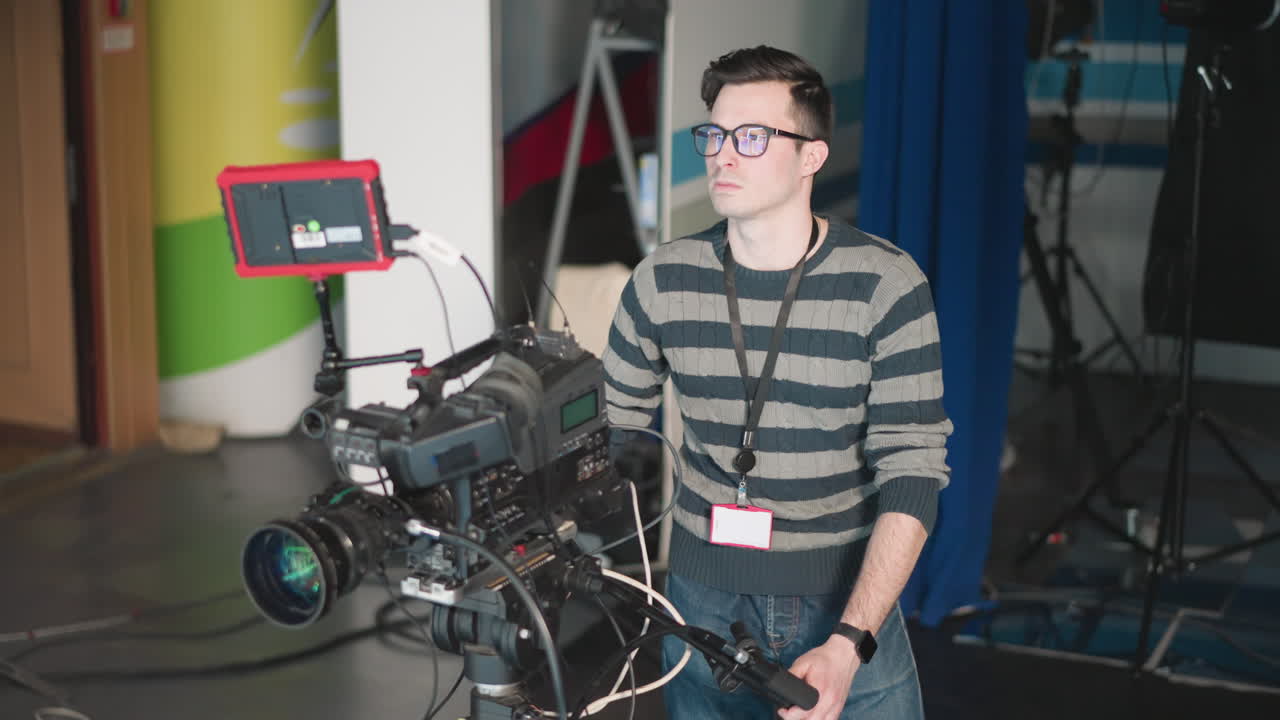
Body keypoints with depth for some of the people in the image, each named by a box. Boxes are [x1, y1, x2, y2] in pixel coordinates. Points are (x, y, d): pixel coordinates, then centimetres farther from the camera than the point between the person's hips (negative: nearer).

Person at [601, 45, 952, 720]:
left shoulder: (886, 285, -12)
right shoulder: (662, 280, -4)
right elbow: (609, 432, 7)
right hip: (704, 604, 2)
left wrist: (849, 644, -23)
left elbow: (913, 472, -15)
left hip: (848, 600, -2)